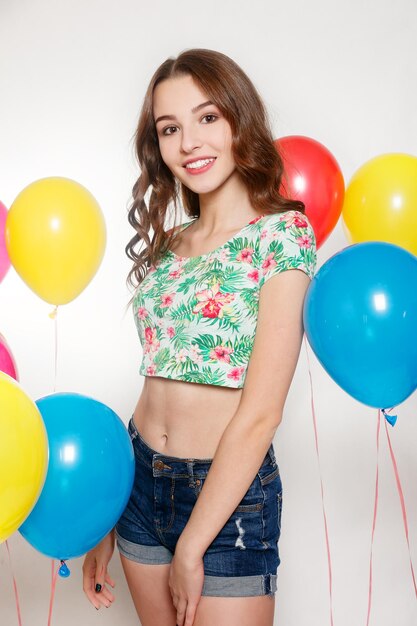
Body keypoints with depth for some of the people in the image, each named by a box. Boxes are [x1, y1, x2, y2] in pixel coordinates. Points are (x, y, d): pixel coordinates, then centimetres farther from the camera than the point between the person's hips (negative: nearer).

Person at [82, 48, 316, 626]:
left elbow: (260, 414, -17)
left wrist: (191, 548, -15)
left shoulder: (282, 234, -12)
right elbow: (160, 382, 9)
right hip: (140, 480, 6)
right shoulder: (168, 245, 7)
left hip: (230, 495, -5)